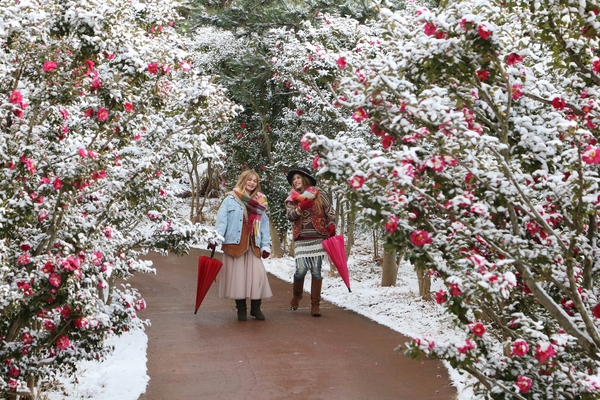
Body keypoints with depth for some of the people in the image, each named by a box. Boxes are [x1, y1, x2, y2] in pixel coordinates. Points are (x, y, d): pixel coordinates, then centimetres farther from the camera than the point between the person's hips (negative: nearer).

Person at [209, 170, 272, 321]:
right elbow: (221, 220, -6)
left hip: (253, 245, 3)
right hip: (234, 243, -3)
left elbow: (265, 225, 11)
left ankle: (256, 307, 10)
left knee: (258, 275, -4)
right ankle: (241, 309, 13)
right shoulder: (231, 199, 3)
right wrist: (216, 238, -18)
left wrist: (266, 245, 4)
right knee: (237, 276, 1)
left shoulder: (260, 202, 14)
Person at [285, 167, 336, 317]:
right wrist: (301, 208, -22)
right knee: (301, 269, -10)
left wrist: (331, 226, -10)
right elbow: (289, 215, -6)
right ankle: (296, 295, 19)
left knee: (316, 271, -3)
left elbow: (330, 212, 5)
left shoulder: (319, 195, 6)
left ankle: (315, 305, 5)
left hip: (318, 238, -1)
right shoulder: (291, 199, 11)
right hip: (301, 240, 1)